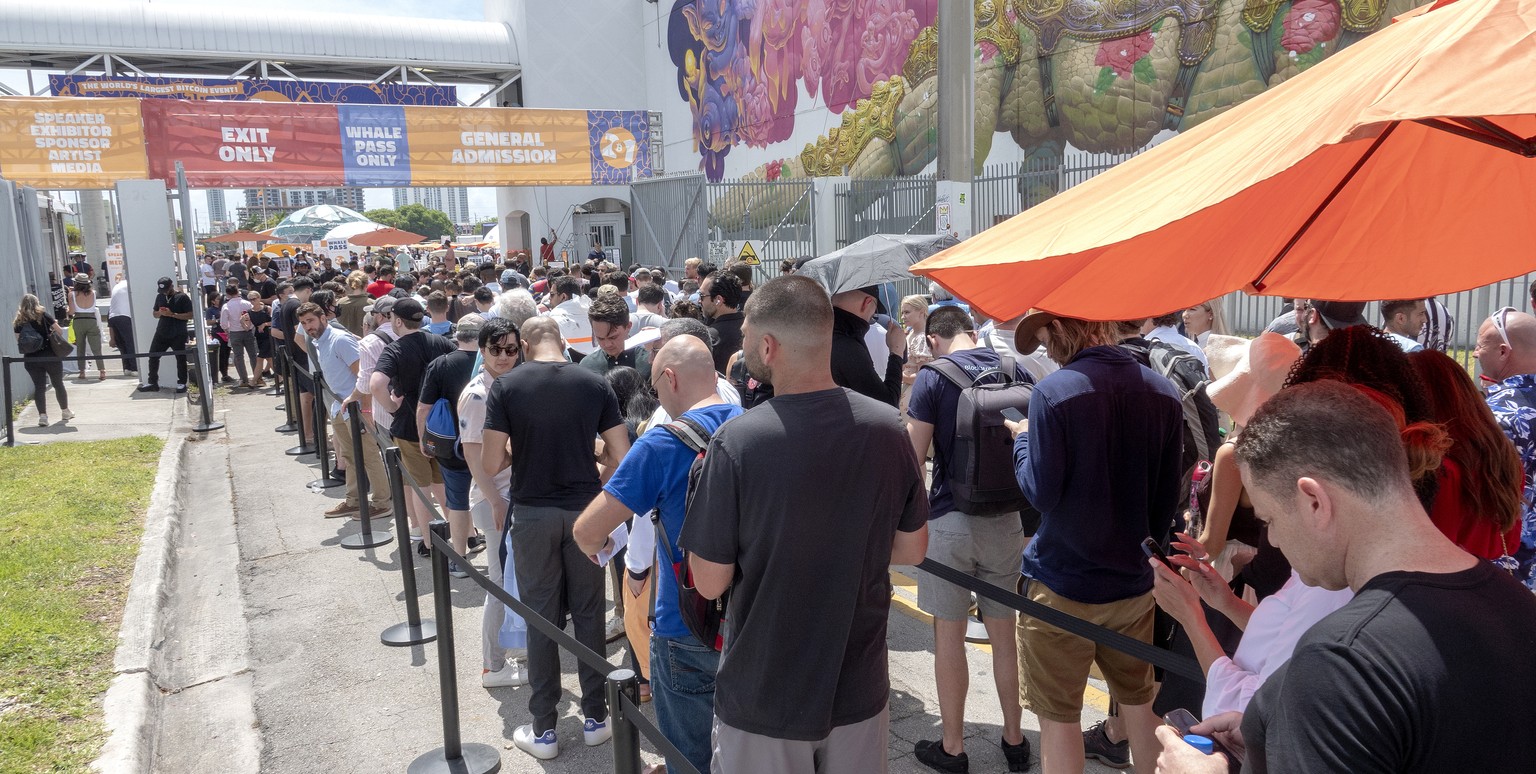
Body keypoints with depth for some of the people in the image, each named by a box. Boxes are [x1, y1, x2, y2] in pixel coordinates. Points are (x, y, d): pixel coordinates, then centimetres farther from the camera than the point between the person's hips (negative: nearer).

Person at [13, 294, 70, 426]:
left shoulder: (18, 322, 5)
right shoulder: (42, 316, -3)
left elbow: (19, 341, 5)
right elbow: (60, 331, -3)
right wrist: (53, 326, 17)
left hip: (31, 359, 2)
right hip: (49, 355, -2)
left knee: (39, 386, 4)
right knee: (58, 384, 11)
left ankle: (42, 416, -3)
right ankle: (66, 412, 21)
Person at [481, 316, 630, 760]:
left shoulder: (505, 387, -7)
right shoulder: (595, 385, -4)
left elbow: (492, 463, -9)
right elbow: (621, 457, -4)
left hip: (532, 514, -1)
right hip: (584, 511, 1)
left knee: (541, 618, 9)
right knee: (588, 613, 13)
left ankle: (544, 731, 18)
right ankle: (594, 718, 24)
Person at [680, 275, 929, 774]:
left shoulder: (736, 443, -24)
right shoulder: (888, 428, -11)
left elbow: (710, 583, -15)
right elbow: (911, 550, 1)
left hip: (763, 700, -3)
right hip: (859, 692, 3)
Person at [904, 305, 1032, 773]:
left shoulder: (933, 378, -9)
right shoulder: (1016, 371, 4)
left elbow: (913, 457, -11)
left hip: (950, 520, -4)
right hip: (1007, 519, 5)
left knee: (949, 634, 8)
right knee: (1004, 633, 16)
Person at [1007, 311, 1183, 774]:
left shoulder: (1054, 392, -18)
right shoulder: (1163, 393, -1)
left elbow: (1041, 492, -15)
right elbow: (1169, 496, 7)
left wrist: (1023, 439, 1)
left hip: (1063, 584, -5)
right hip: (1133, 579, 6)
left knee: (1059, 717, 9)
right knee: (1140, 702, 23)